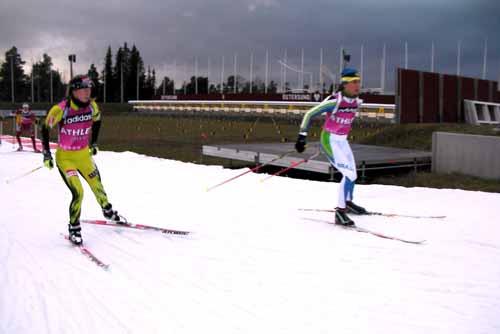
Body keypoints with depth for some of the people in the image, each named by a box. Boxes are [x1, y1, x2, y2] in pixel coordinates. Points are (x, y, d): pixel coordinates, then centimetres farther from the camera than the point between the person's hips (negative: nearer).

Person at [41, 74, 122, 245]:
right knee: (78, 192, -14)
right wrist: (46, 154, -7)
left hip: (84, 154, 5)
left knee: (97, 186, 14)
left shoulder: (92, 107, -10)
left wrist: (94, 143, 17)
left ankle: (108, 211, 44)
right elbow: (45, 129, -9)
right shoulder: (60, 109, -24)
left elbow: (96, 121, 14)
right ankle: (74, 229, 8)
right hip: (65, 157, -4)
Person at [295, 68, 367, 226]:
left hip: (342, 141, 8)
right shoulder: (334, 101, -24)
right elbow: (309, 114, -18)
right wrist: (302, 136, -19)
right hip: (329, 140, -8)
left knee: (352, 173, 20)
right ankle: (340, 212, -11)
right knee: (349, 174, -17)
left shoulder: (357, 101, -2)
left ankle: (348, 202, 45)